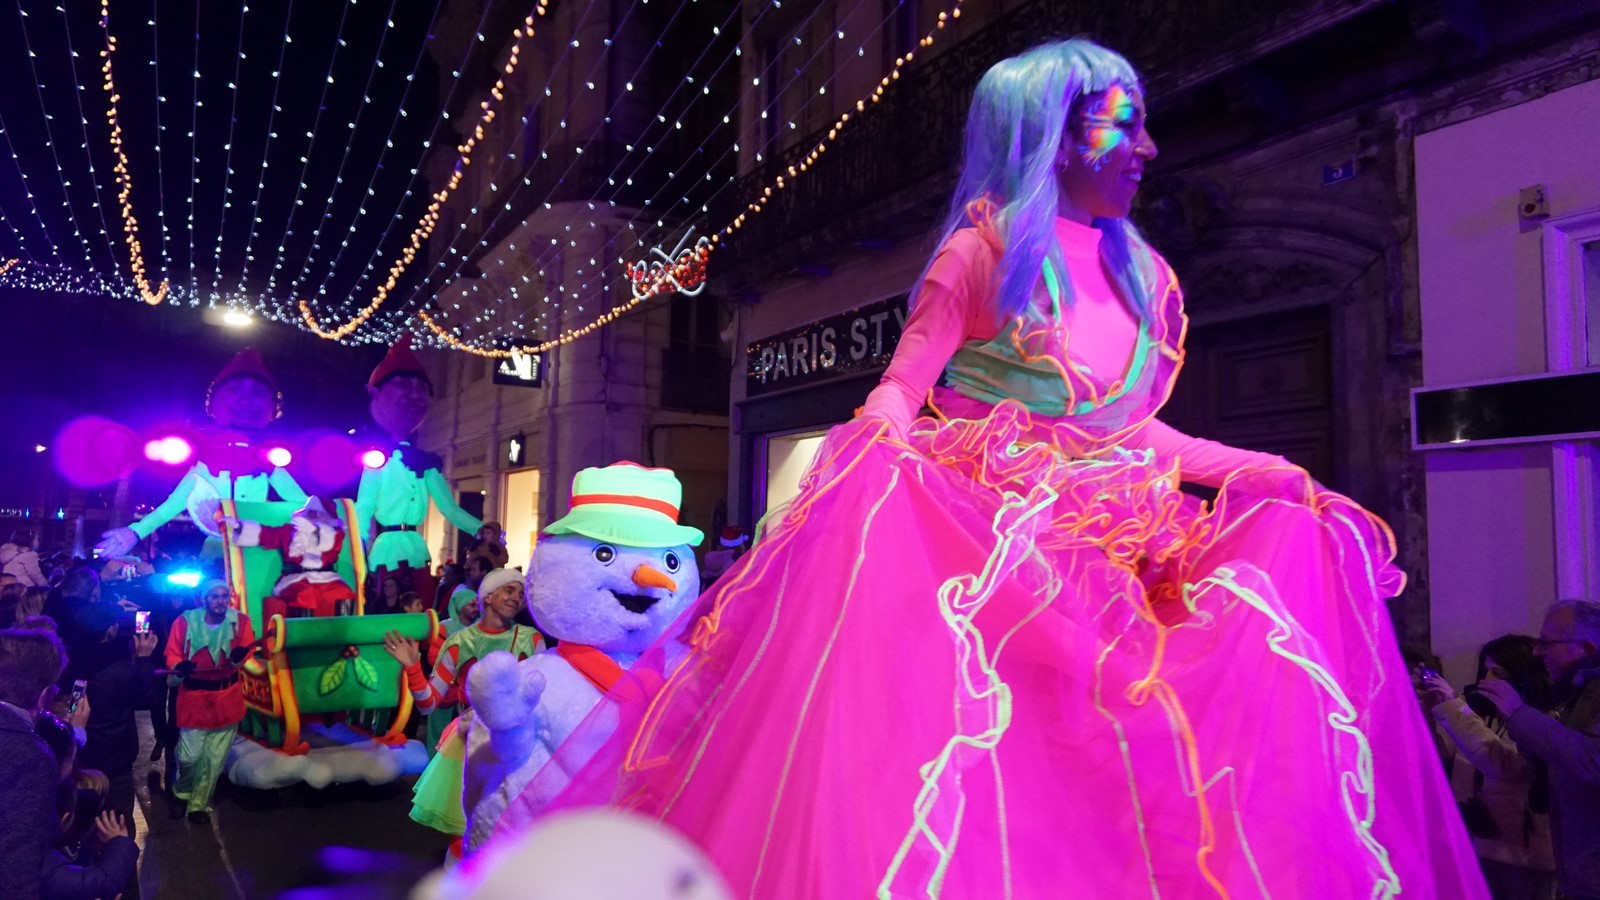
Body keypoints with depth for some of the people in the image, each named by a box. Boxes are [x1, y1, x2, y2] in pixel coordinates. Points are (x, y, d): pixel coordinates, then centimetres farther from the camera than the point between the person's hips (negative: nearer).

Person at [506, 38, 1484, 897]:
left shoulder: (1139, 275, 16)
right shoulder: (984, 252, -2)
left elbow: (1131, 430, 18)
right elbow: (899, 392, -8)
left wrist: (1273, 473, 13)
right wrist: (877, 455, -30)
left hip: (1106, 536, 7)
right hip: (985, 527, -6)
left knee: (1302, 545, -8)